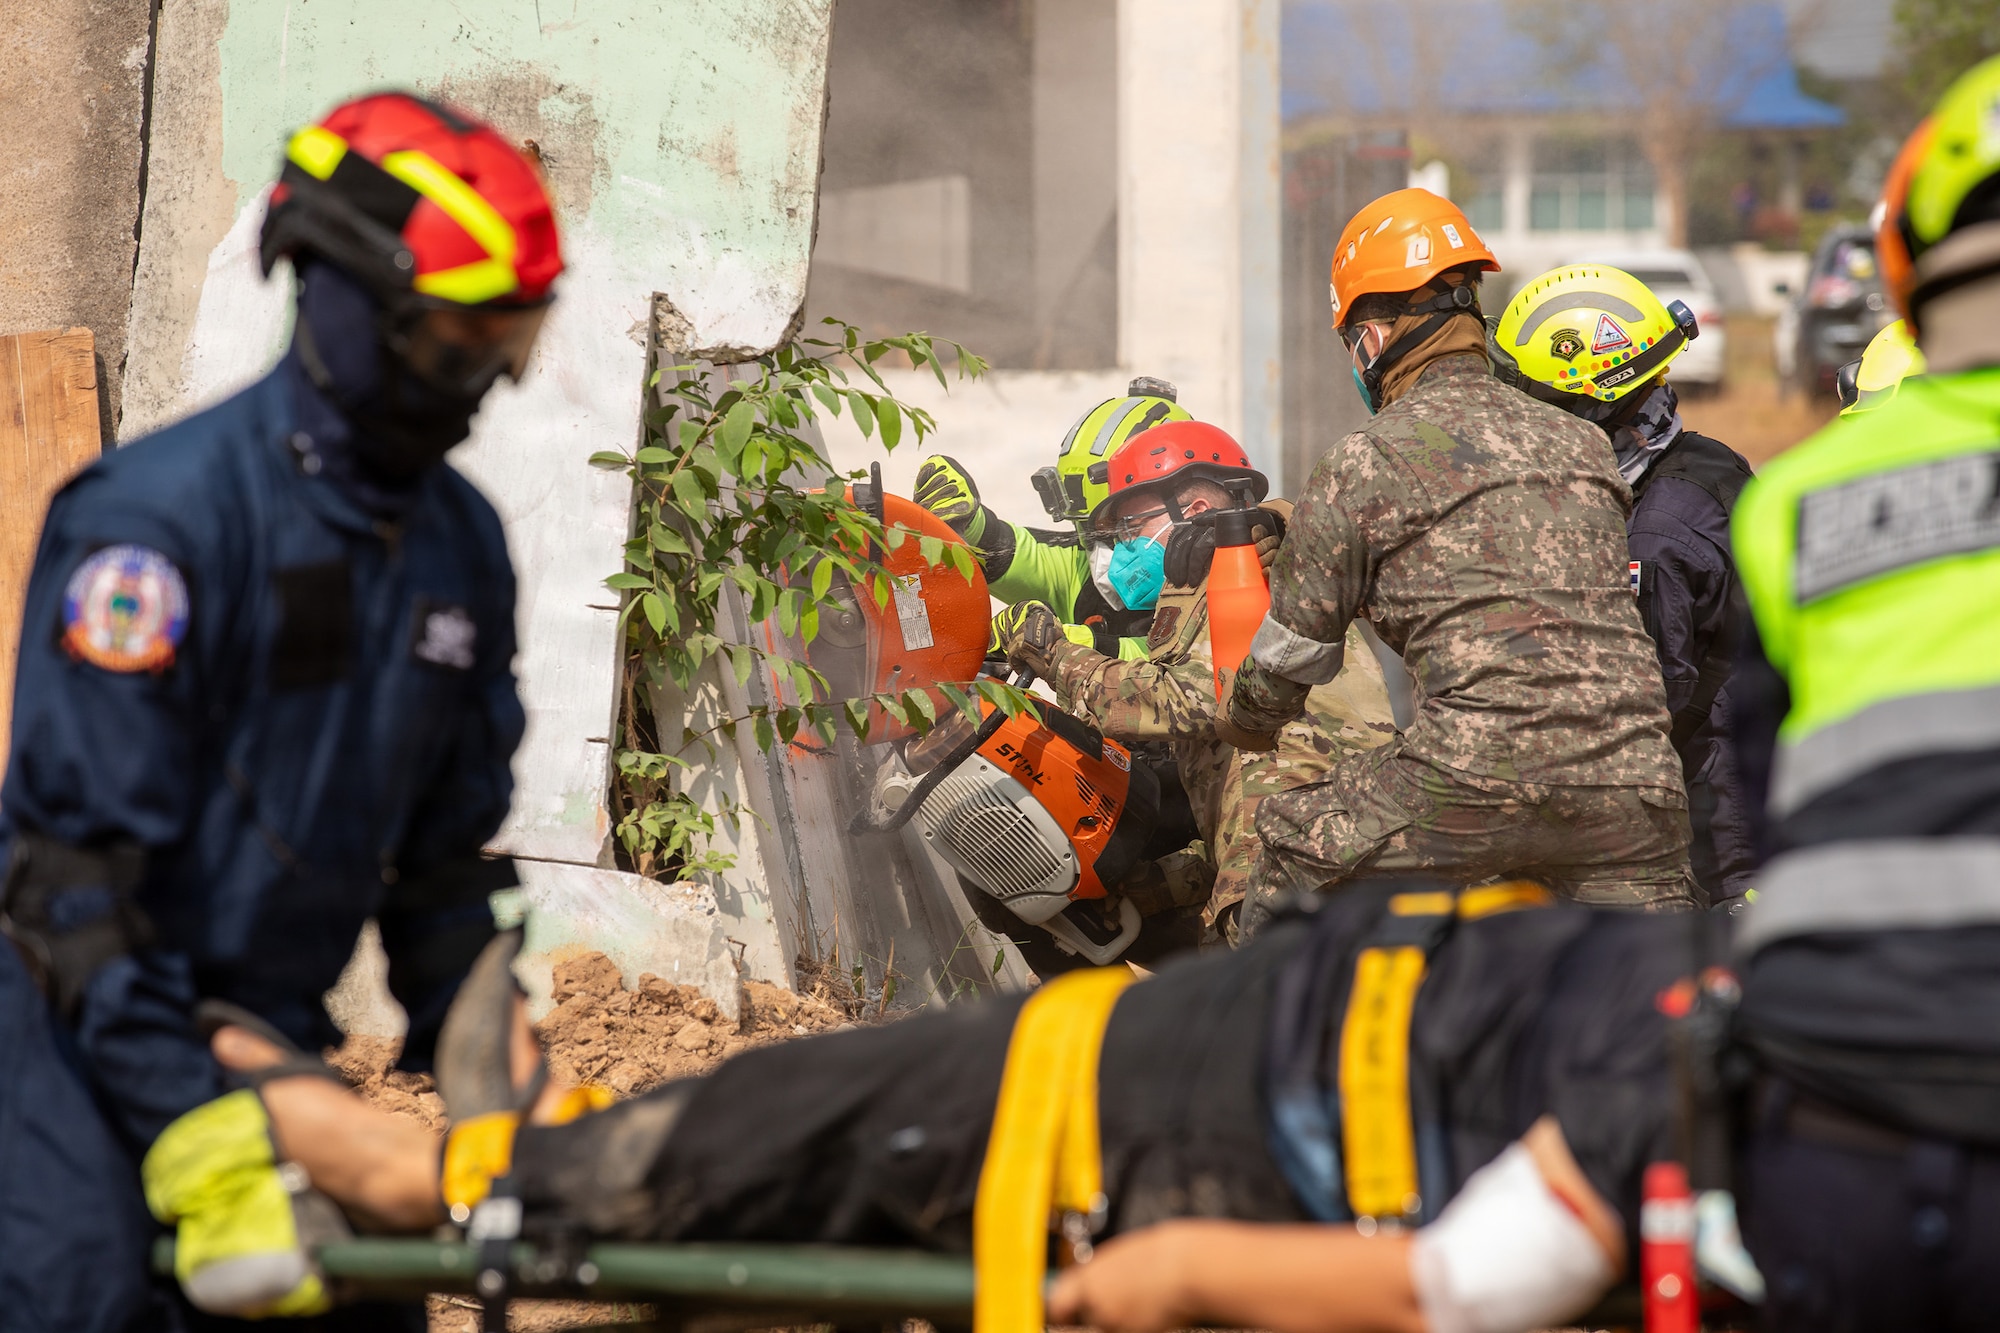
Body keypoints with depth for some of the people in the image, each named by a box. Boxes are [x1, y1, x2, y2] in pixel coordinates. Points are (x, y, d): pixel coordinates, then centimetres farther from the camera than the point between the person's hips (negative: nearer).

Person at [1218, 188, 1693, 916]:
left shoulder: (1363, 464, 5)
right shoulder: (1583, 444, 21)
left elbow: (1292, 650, 13)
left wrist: (1242, 727, 36)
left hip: (1482, 770, -5)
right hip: (1632, 768, 5)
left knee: (1297, 850, 16)